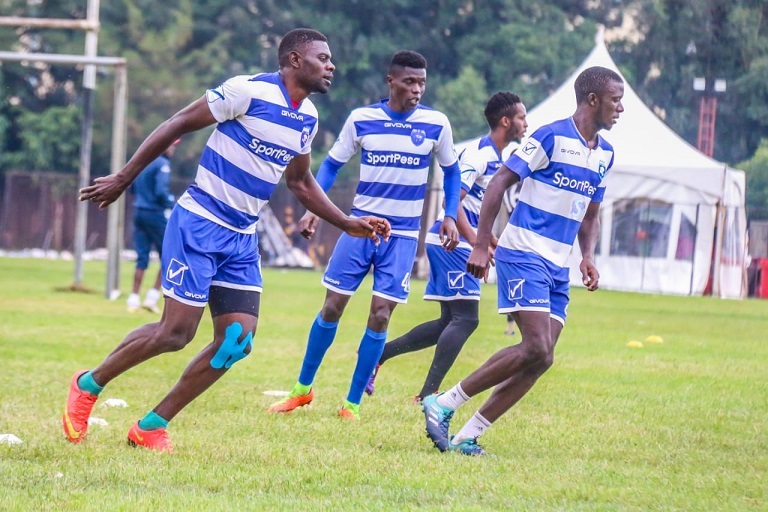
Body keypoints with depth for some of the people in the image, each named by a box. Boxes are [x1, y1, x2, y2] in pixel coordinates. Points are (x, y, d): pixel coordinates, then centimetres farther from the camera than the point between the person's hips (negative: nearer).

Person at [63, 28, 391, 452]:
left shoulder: (308, 119, 9)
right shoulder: (249, 91, -14)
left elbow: (300, 182, 25)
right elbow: (177, 125, -9)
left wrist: (348, 224, 18)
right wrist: (122, 179, -9)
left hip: (241, 241, 7)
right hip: (198, 225, -7)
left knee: (237, 340, -3)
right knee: (177, 331, -10)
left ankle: (151, 426, 7)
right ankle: (88, 385, 12)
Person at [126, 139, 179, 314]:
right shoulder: (162, 164, -12)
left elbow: (131, 187, 18)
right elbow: (161, 191, -21)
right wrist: (171, 204, -6)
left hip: (138, 212, 7)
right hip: (155, 213, -7)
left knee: (142, 258, 9)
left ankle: (134, 300, 4)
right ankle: (152, 297, -4)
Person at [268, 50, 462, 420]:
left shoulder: (436, 124, -4)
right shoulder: (362, 119, -3)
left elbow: (451, 170, 10)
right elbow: (332, 164, 6)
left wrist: (450, 216, 0)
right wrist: (313, 208, -6)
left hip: (403, 234, -1)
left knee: (380, 315, -6)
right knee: (332, 306, 1)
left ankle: (353, 403, 4)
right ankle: (303, 389, 17)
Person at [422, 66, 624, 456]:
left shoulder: (604, 154, 14)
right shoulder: (551, 137, -9)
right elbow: (500, 182, -9)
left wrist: (588, 257, 7)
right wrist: (481, 245, -14)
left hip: (557, 267, 8)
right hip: (523, 255, -8)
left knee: (540, 359, -2)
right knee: (536, 349, -20)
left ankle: (466, 437, 2)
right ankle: (444, 404, -9)